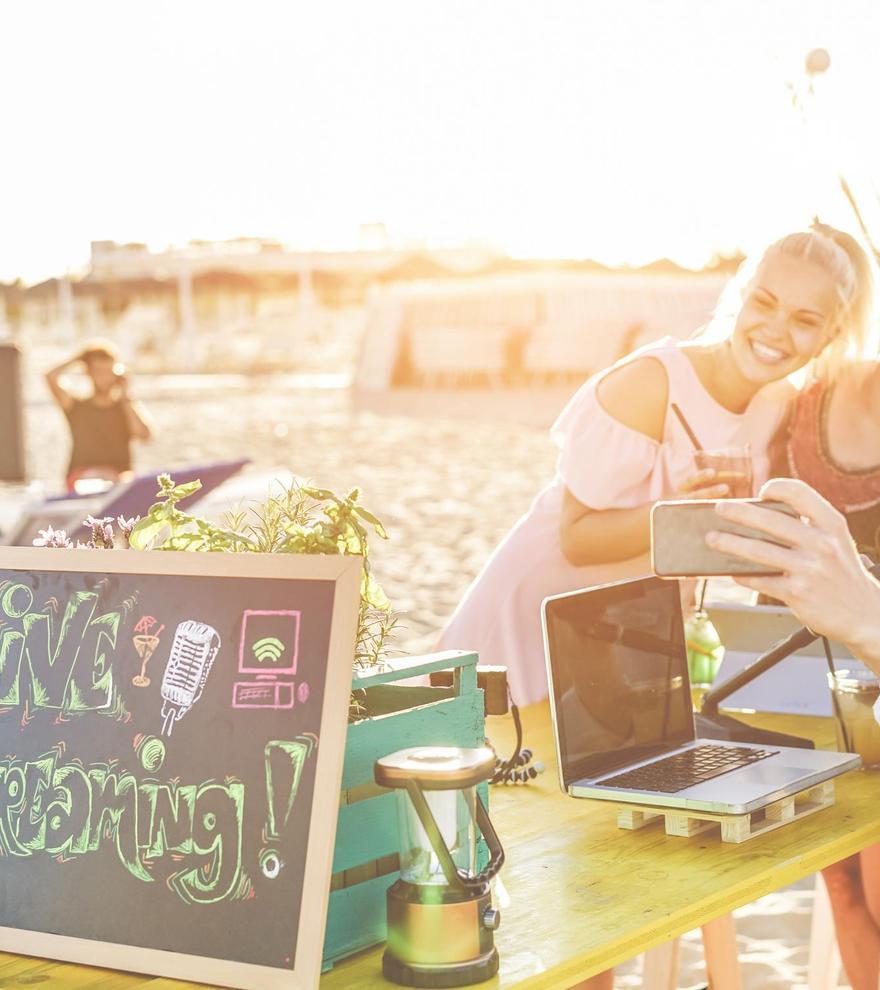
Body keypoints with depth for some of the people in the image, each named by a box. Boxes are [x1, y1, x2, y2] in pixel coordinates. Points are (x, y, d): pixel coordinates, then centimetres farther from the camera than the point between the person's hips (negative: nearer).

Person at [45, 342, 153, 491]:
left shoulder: (130, 408, 17)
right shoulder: (76, 407, 14)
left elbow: (144, 435, -5)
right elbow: (51, 377, -3)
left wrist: (125, 396, 5)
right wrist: (78, 359, 12)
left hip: (119, 480, 1)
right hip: (81, 478, -1)